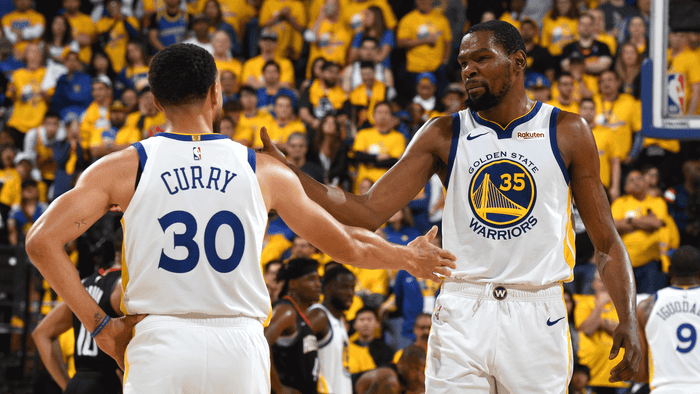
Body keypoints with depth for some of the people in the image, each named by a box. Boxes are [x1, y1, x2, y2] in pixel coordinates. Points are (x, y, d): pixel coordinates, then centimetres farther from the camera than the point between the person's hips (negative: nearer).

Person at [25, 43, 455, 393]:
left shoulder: (126, 168, 3)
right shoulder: (263, 171, 7)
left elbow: (43, 241, -5)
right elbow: (348, 247, 16)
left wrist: (100, 324, 1)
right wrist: (408, 257, 35)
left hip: (161, 345, -1)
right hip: (239, 345, 1)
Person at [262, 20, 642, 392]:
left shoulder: (567, 132, 5)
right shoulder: (444, 135, 7)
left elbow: (606, 241, 7)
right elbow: (369, 212, 1)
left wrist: (628, 318, -6)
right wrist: (284, 171, -10)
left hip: (537, 317, -1)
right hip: (461, 315, 1)